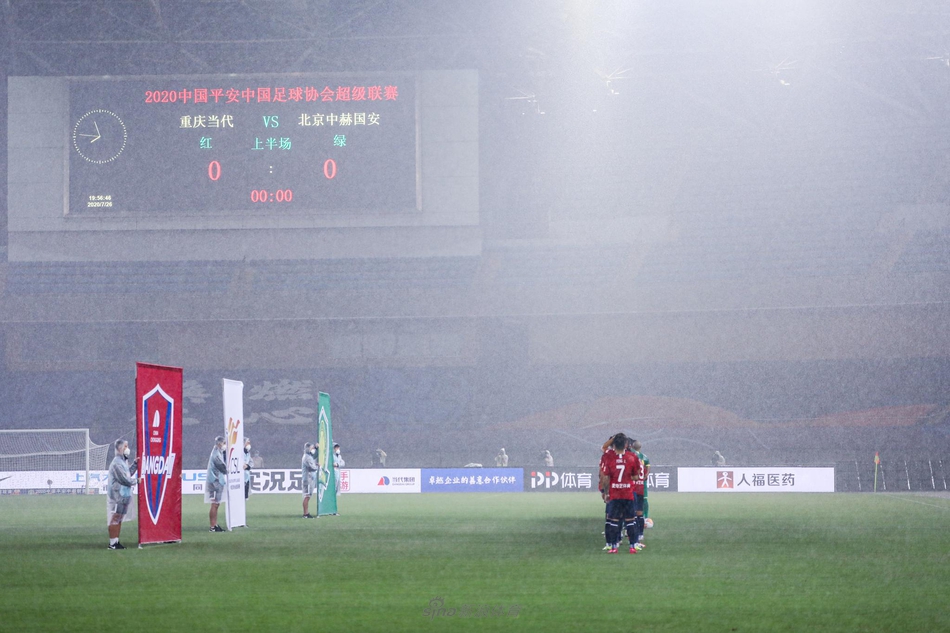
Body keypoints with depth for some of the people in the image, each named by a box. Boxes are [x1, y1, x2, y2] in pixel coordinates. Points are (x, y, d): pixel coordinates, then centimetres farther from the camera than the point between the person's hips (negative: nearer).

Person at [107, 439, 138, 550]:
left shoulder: (123, 461, 17)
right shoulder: (117, 463, -17)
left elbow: (129, 473, 23)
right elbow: (124, 479, -19)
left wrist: (135, 463, 14)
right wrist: (134, 481, -3)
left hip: (123, 496, 10)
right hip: (117, 497, -10)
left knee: (119, 519, 13)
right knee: (114, 519, -6)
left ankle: (116, 541, 19)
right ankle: (112, 543, -4)